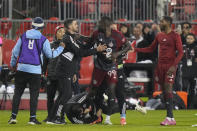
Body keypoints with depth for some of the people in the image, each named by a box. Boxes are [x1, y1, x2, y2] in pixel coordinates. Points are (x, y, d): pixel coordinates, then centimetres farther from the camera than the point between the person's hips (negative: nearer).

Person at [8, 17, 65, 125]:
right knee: (34, 94, 3)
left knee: (17, 92, 7)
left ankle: (13, 116, 3)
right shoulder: (43, 39, -1)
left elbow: (15, 52, 12)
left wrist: (13, 64, 27)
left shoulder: (23, 36, 8)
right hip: (35, 70, -2)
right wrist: (61, 48, 20)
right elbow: (50, 55, 5)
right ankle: (32, 118, 2)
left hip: (22, 68, 2)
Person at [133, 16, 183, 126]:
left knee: (168, 89, -15)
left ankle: (170, 117, -17)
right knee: (164, 90, 2)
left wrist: (174, 65, -20)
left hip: (170, 66, -6)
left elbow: (180, 52, -9)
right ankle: (171, 118, 5)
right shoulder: (159, 36, 15)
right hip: (160, 65, 6)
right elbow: (151, 49, 23)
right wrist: (136, 49, 15)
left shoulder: (175, 36, -5)